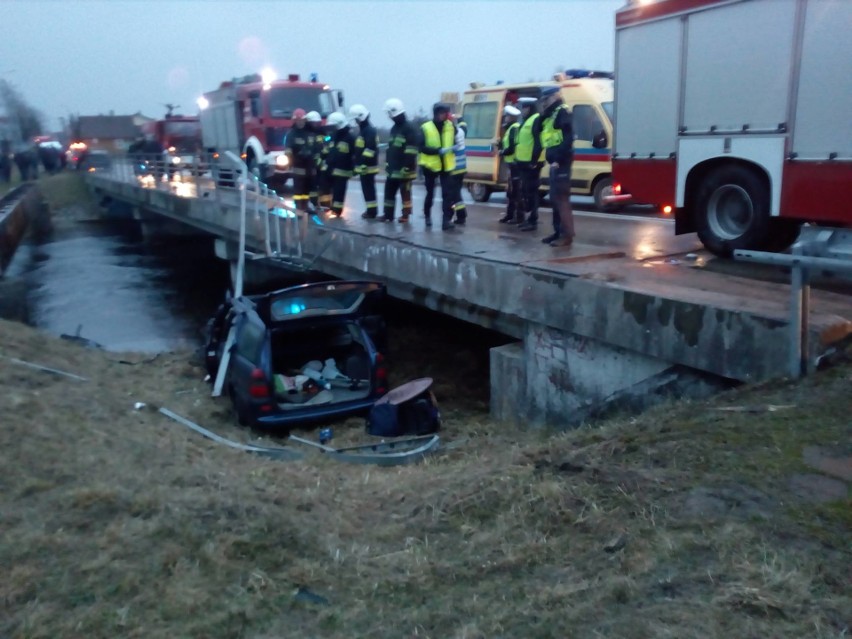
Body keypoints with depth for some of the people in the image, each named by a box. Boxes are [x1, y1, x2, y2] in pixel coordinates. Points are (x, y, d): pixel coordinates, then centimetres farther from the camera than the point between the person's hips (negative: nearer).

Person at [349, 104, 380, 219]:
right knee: (367, 189, 12)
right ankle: (370, 210, 17)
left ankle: (372, 211, -3)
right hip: (363, 166, 10)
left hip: (368, 167, -10)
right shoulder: (363, 130, 19)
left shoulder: (370, 130, -14)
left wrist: (364, 164, -26)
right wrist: (357, 165, 22)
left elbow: (370, 149, -23)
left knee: (368, 189, -7)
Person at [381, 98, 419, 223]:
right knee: (389, 192, 10)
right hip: (393, 169, 9)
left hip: (403, 170, -9)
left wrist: (407, 167, -22)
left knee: (405, 192, 0)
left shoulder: (409, 128, -12)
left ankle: (405, 215, 7)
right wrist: (387, 163, 18)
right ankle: (388, 215, 16)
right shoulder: (394, 128, 17)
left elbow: (411, 151, -18)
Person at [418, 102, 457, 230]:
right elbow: (422, 148, -13)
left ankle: (446, 220, -10)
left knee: (448, 193, -9)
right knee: (430, 193, 13)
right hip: (431, 165, -1)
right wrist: (439, 150, -24)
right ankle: (427, 216, 36)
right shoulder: (425, 128, -8)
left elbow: (455, 141, 15)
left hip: (446, 165, 2)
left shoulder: (451, 126, 2)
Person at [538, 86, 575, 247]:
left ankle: (567, 235, -8)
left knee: (562, 199, -10)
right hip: (555, 163, 10)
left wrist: (558, 159, -22)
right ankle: (558, 232, 19)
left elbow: (568, 139, -18)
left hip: (561, 163, -10)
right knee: (555, 199, 12)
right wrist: (543, 114, 9)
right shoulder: (550, 115, 23)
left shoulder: (563, 112, -8)